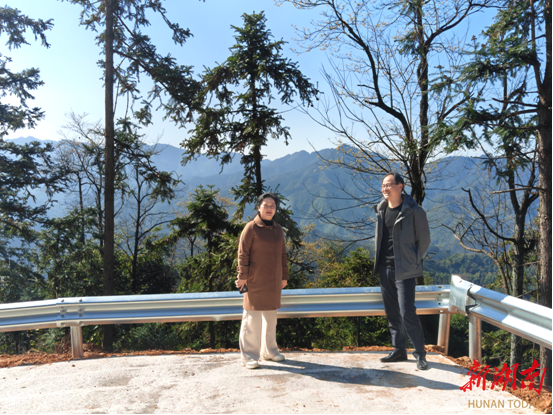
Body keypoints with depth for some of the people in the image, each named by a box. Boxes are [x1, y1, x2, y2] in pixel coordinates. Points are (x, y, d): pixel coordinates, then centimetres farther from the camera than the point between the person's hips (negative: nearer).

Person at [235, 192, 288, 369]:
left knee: (271, 318, 16)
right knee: (251, 319, -2)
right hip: (255, 280, -6)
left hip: (273, 281, 6)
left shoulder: (278, 229, 11)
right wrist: (242, 276, -13)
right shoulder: (251, 228, -8)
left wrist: (284, 276, 16)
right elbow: (243, 253, -9)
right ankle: (249, 356, 8)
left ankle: (269, 350, 30)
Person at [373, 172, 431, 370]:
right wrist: (378, 261, 12)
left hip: (403, 271, -6)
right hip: (384, 269, 6)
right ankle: (399, 350, 25)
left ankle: (420, 354, 8)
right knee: (392, 313, 12)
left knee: (407, 313, -7)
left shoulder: (414, 211, -10)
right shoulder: (381, 210, 9)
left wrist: (412, 261, 4)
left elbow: (424, 240, -2)